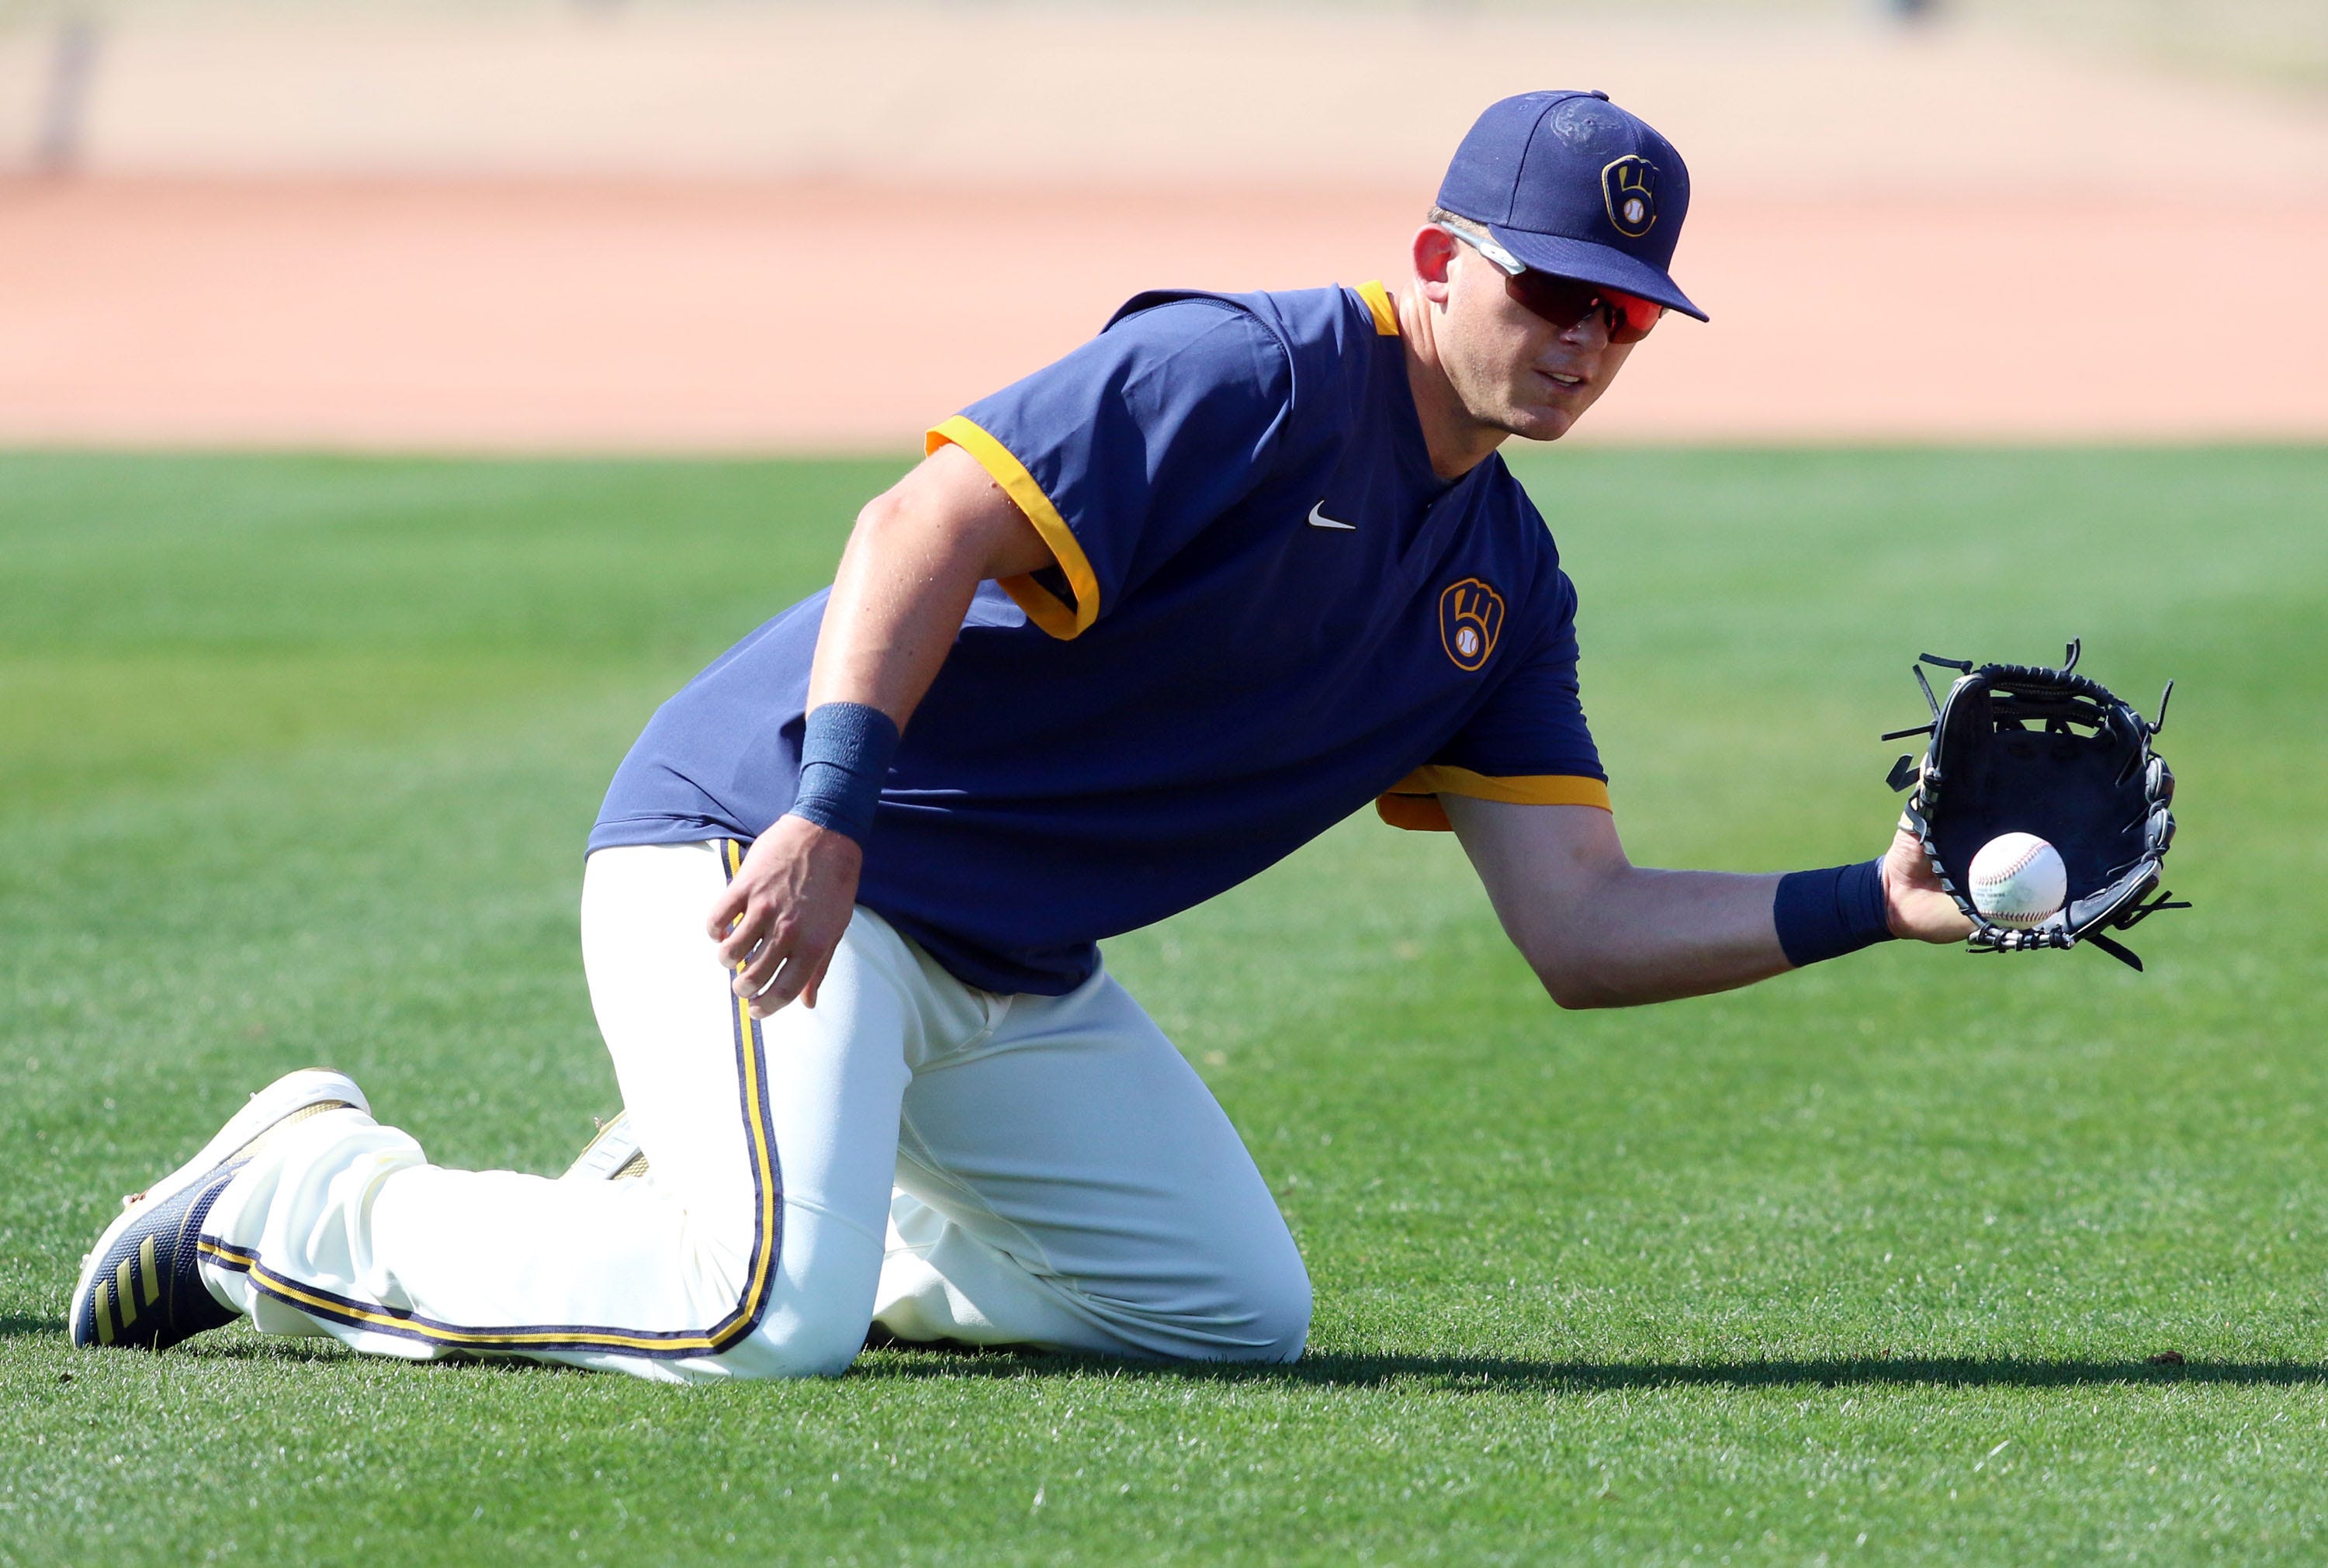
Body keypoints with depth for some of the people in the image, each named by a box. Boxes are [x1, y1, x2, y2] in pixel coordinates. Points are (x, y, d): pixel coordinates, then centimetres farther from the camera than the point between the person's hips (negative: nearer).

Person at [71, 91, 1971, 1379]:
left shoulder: (1504, 583, 11)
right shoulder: (1249, 381, -15)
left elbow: (1585, 930, 7)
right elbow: (928, 529, -27)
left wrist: (1872, 903, -6)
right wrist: (827, 815, -39)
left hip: (1015, 969, 9)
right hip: (757, 851, -9)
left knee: (1236, 1310, 9)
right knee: (774, 1323, -27)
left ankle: (706, 1207, 18)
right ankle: (305, 1201, -4)